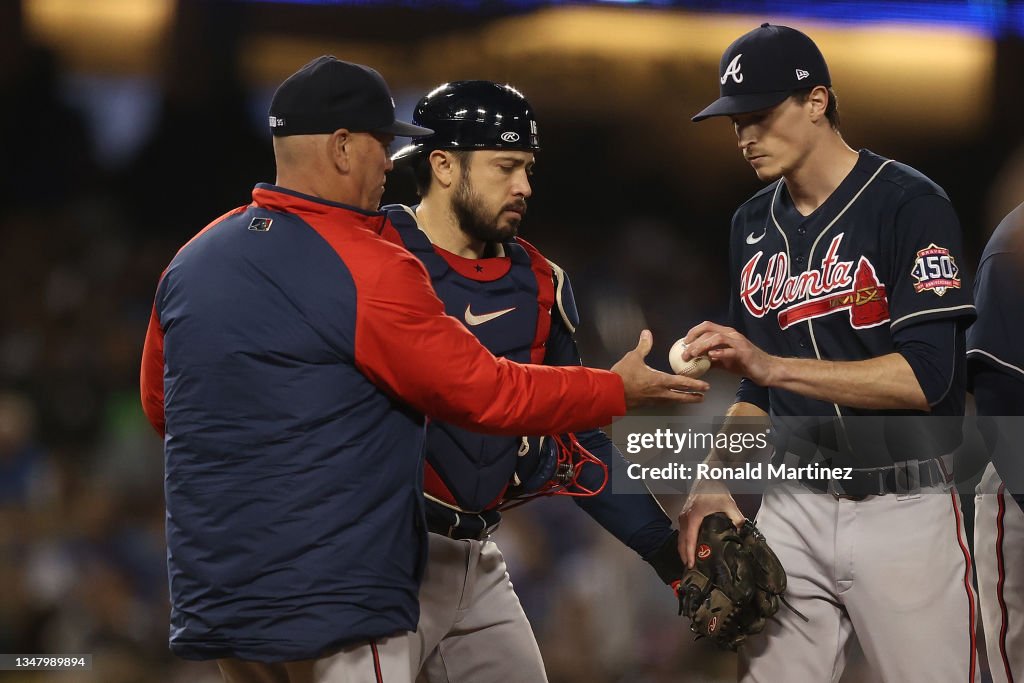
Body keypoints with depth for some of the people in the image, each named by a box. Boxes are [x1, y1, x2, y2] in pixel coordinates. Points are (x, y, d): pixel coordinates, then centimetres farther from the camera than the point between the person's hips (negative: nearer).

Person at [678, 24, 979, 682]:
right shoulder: (755, 225, 13)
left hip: (904, 509, -6)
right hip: (794, 505, 6)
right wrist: (716, 479, 4)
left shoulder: (911, 204, -9)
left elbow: (924, 376, -18)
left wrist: (773, 366, -24)